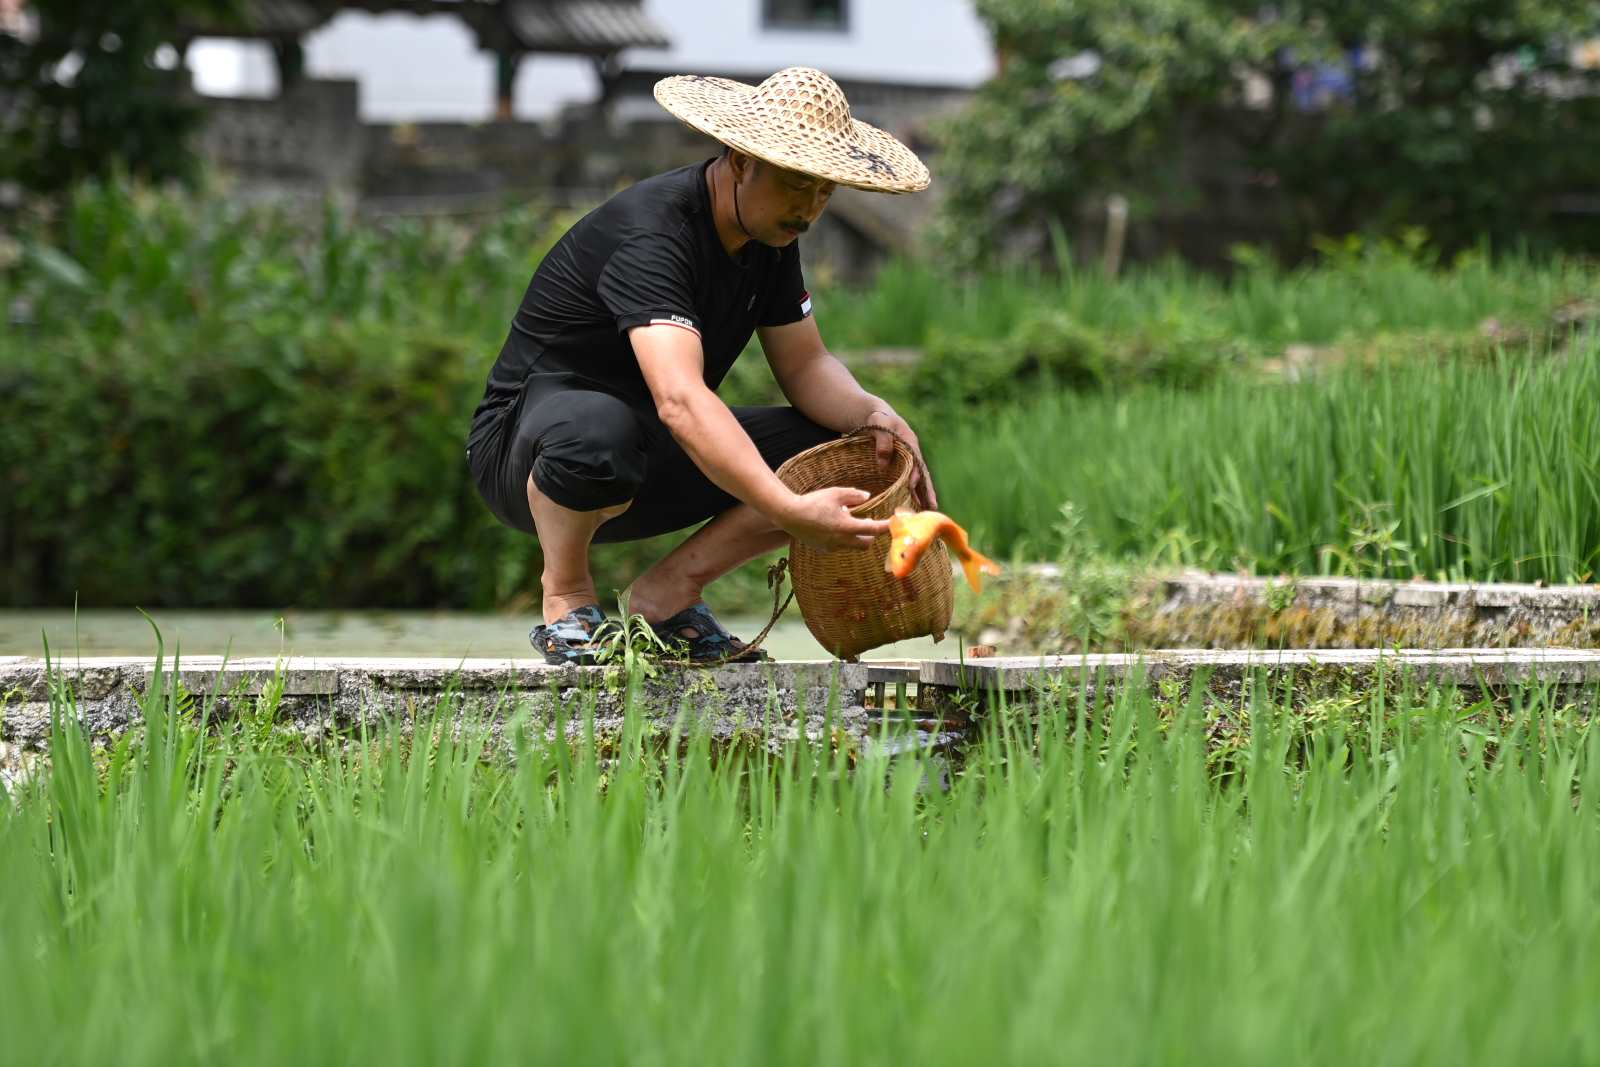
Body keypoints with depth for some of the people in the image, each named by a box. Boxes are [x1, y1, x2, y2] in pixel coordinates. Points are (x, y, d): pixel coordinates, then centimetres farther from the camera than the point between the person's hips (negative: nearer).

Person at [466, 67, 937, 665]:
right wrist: (788, 511, -52)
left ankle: (667, 593, -1)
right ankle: (566, 597, -14)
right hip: (525, 446, -8)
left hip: (650, 463, 8)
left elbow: (804, 366, 5)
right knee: (598, 431, -44)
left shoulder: (771, 235, -1)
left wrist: (872, 414, -18)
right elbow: (679, 401, -43)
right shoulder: (649, 234, -29)